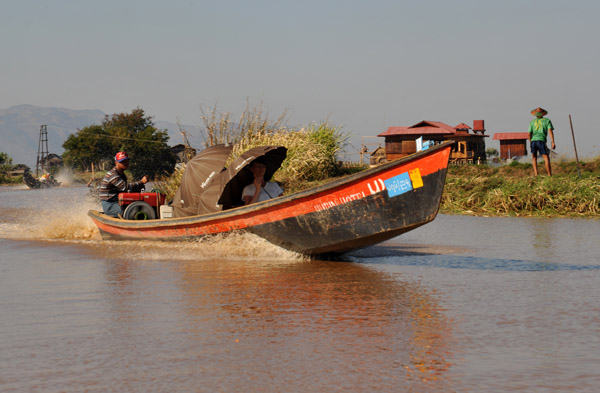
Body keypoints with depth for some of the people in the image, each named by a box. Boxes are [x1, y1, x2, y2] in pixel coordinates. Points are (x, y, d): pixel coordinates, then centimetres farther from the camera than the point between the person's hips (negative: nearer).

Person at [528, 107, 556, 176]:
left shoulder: (532, 122, 18)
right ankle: (549, 174, -19)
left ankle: (535, 174, -1)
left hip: (533, 141, 3)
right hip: (541, 141, -3)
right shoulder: (547, 121, 12)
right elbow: (550, 131, -2)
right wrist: (553, 142, -8)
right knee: (546, 158, -5)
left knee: (534, 158, 14)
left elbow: (529, 134, 15)